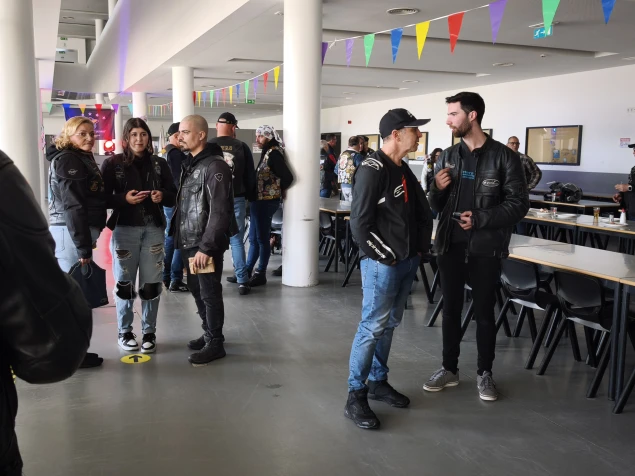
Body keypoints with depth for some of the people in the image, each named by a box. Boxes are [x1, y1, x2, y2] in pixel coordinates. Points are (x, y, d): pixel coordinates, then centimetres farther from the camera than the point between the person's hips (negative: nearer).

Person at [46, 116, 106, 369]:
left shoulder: (83, 158, 20)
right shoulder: (67, 160, -11)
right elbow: (72, 206, -19)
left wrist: (88, 239, 16)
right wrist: (84, 246, -22)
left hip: (79, 231, 10)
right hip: (70, 232, -10)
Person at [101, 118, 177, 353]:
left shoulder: (159, 164, 9)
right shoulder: (112, 164, 0)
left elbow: (173, 195, 11)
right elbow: (102, 198, -3)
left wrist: (162, 196, -10)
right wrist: (124, 199, -18)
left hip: (153, 229, 2)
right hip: (124, 229, -2)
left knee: (151, 283, 4)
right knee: (125, 282, 4)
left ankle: (149, 332, 15)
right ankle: (124, 332, 18)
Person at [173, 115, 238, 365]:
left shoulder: (214, 166, -15)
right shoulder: (190, 164, 13)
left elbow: (219, 211, -21)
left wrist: (206, 247, -23)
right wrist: (180, 238, 12)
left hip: (206, 245, -9)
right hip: (188, 243, 9)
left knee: (210, 294, 0)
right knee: (197, 291, 16)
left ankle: (215, 343, 11)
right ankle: (208, 335, 31)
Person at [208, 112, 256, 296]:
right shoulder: (242, 147, -2)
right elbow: (250, 175, 4)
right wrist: (250, 196, 17)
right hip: (236, 199, 1)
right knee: (237, 240, 5)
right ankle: (242, 281, 3)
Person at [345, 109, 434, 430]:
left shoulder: (404, 171, 13)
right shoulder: (372, 170, -15)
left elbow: (423, 213, 21)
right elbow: (360, 223, -19)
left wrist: (421, 249, 11)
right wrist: (386, 257, -15)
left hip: (407, 262, 9)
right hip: (382, 264, -9)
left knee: (389, 324, 16)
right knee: (372, 327, -4)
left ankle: (378, 382, 28)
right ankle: (355, 395, 5)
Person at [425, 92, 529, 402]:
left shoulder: (503, 156, -5)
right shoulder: (447, 157, 8)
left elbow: (519, 204, -8)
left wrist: (480, 219, -18)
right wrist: (438, 189, -10)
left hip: (485, 248, -4)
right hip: (450, 245, 4)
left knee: (484, 311, 8)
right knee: (450, 309, 11)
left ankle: (484, 373, 22)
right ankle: (449, 369, 25)